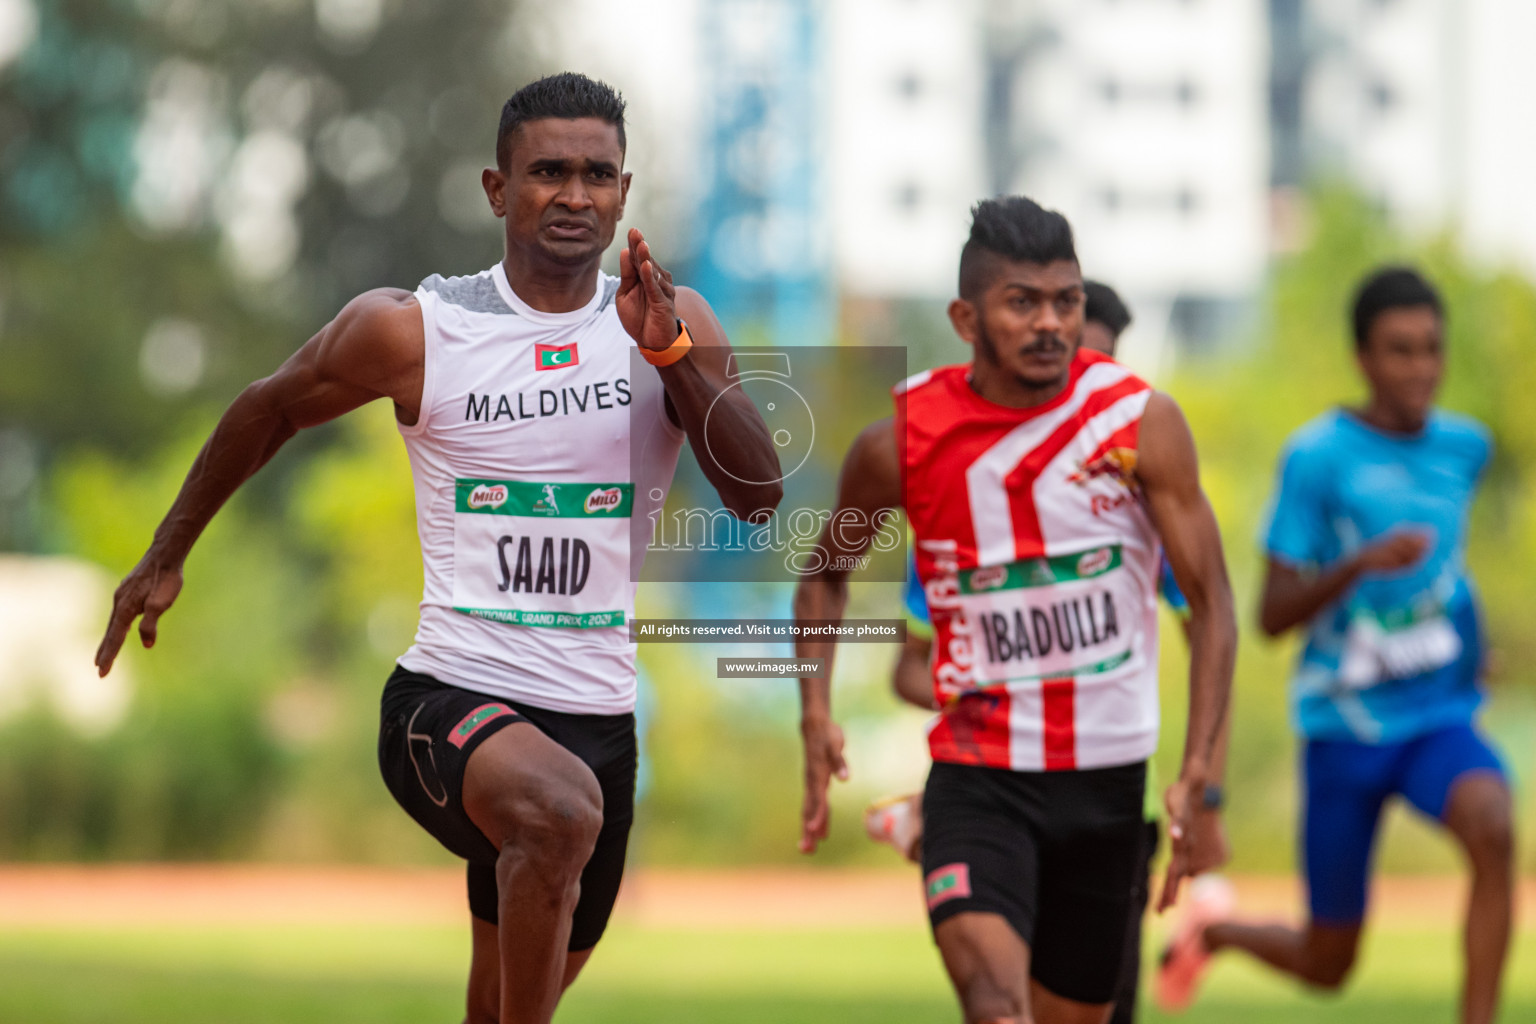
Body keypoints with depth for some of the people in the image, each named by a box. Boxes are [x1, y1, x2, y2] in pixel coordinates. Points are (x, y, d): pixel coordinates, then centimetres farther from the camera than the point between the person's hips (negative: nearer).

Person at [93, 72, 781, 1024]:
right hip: (450, 698, -4)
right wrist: (167, 555, 21)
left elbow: (760, 496, -6)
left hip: (599, 721, 4)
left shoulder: (676, 324, 4)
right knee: (561, 809, -38)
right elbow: (270, 411, 13)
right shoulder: (412, 330, -4)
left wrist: (669, 351, -19)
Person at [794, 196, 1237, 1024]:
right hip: (977, 774, -2)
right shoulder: (902, 442, -5)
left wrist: (1197, 774, -14)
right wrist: (815, 712, -2)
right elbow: (826, 574, 14)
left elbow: (1211, 605, -4)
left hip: (1106, 775, 2)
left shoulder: (1140, 421, -7)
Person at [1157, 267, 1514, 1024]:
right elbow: (1273, 615, -13)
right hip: (1344, 726, -3)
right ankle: (1214, 930, 41)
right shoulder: (1318, 456, -10)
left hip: (1440, 716, 3)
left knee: (1491, 827, -33)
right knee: (1327, 963, 7)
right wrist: (1360, 565, -28)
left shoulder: (1464, 447, 5)